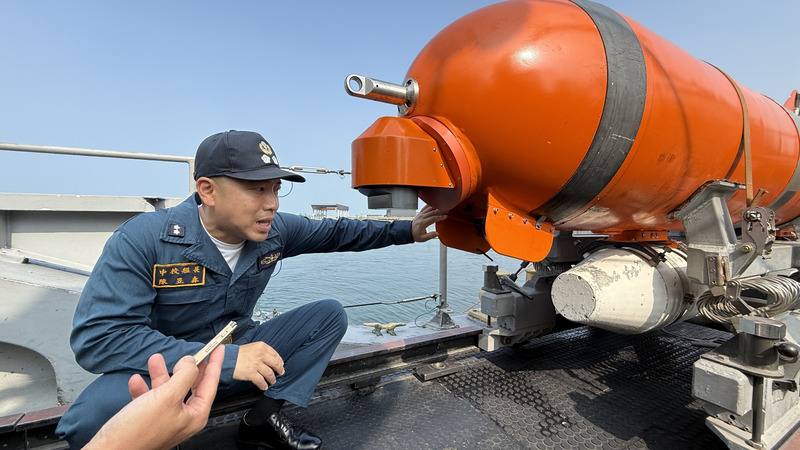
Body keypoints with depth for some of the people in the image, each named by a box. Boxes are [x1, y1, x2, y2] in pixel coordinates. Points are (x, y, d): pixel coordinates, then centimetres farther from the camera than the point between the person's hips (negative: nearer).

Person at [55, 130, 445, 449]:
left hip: (239, 352, 5)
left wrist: (406, 231, -1)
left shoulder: (274, 231, -10)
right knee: (96, 414, -37)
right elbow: (95, 337, -28)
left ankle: (263, 417, -6)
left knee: (329, 314, -7)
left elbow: (335, 232, 3)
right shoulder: (144, 239, -23)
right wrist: (225, 360, -37)